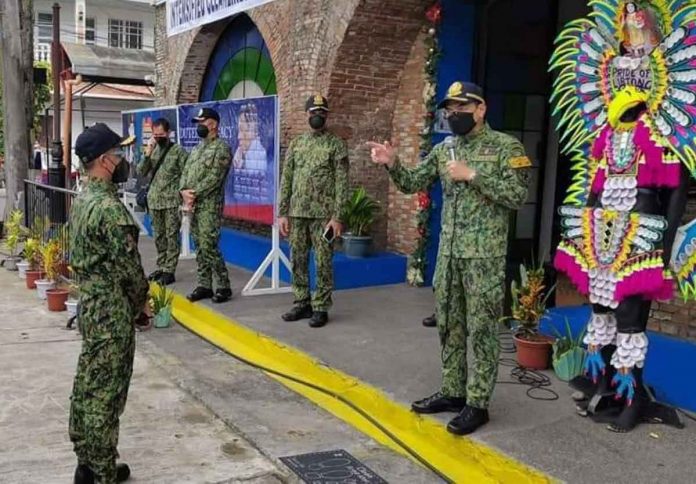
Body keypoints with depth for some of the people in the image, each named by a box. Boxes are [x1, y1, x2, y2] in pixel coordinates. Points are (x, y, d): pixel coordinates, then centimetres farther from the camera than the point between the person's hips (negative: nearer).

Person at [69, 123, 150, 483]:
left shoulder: (82, 200, 9)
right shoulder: (110, 207, -22)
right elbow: (128, 265, -19)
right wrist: (142, 301, -2)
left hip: (90, 305, 10)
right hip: (112, 312, -10)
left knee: (87, 385, 16)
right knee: (105, 393, -1)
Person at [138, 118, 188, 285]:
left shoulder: (179, 151, -5)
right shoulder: (152, 150, 10)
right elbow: (141, 173, 5)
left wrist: (182, 196, -11)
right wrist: (147, 154, -8)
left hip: (172, 201, -5)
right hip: (154, 201, 5)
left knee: (171, 236, -2)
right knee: (159, 236, 12)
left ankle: (169, 271, 1)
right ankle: (161, 267, 22)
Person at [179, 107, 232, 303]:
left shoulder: (221, 148, -7)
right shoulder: (196, 149, 19)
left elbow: (214, 177, -16)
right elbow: (185, 173, 14)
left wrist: (194, 193, -17)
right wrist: (184, 191, -5)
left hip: (210, 205, -8)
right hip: (193, 205, 8)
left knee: (208, 246, -10)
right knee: (199, 247, 10)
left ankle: (224, 287, -1)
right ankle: (204, 285, 16)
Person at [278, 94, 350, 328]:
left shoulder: (336, 144, -2)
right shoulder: (296, 144, 11)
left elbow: (341, 183, -7)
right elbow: (286, 181, 10)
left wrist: (337, 216, -14)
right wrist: (282, 213, 4)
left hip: (323, 214, -4)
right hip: (297, 213, 5)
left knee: (323, 263, 1)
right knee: (298, 261, 9)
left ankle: (321, 308, 10)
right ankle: (302, 303, 20)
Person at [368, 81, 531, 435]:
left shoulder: (505, 146, -6)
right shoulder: (443, 150, 11)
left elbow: (518, 196, -15)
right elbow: (412, 184, 9)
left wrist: (473, 175, -18)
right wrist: (392, 164, -10)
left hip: (485, 254, -6)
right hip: (448, 252, 6)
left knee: (481, 329, 0)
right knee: (448, 325, 13)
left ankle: (477, 404, 10)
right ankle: (452, 392, 26)